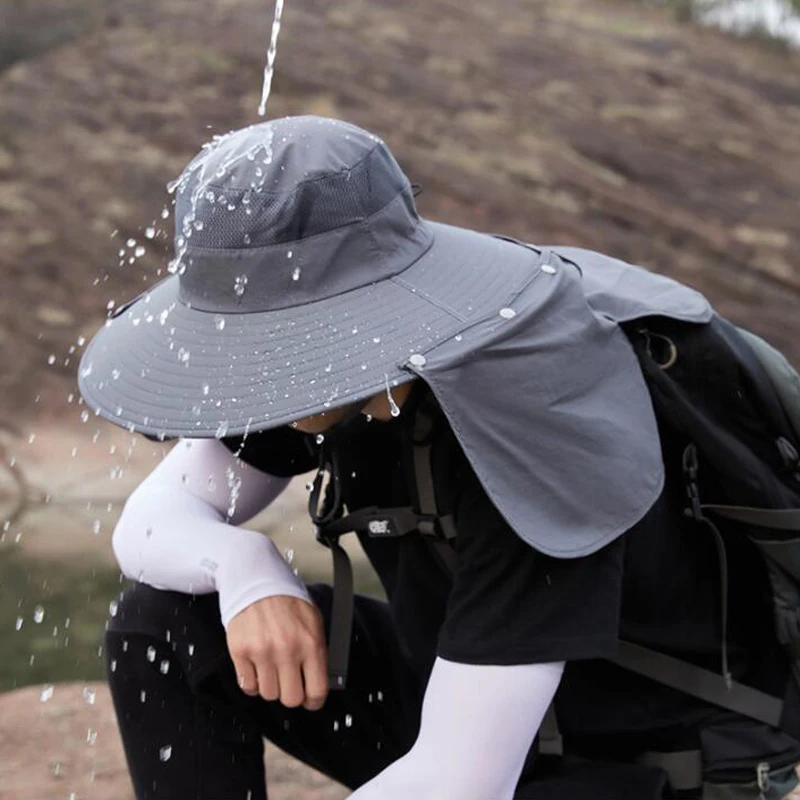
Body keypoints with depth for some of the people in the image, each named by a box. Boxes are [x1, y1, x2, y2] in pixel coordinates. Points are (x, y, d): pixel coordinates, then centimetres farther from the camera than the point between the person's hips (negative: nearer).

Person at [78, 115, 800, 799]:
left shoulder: (527, 422, -37)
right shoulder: (335, 349, -13)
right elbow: (150, 526, -5)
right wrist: (245, 568, -28)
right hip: (474, 710, 8)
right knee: (163, 624, -6)